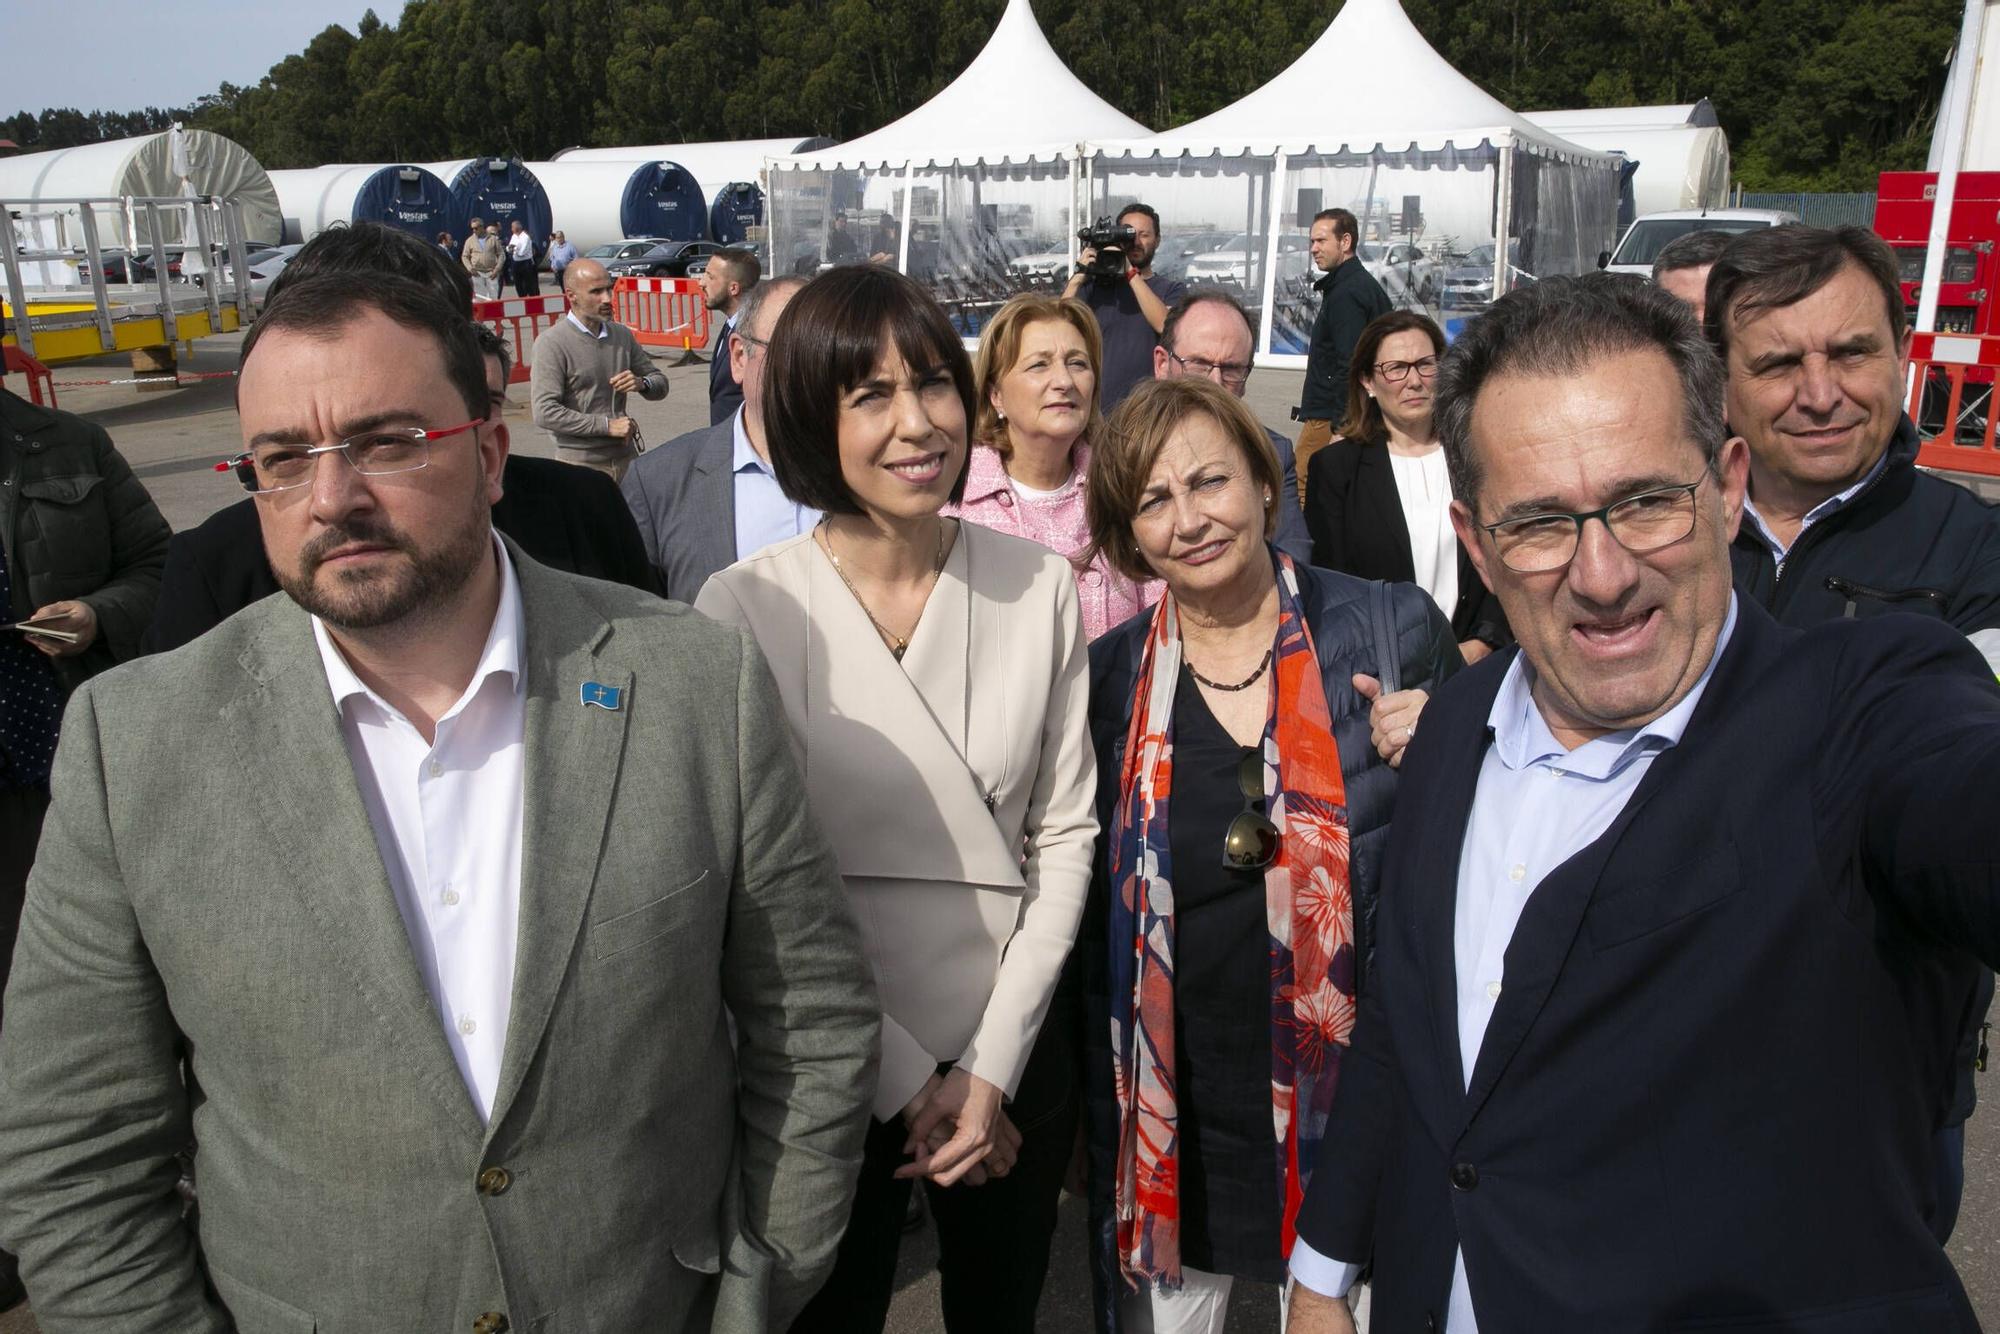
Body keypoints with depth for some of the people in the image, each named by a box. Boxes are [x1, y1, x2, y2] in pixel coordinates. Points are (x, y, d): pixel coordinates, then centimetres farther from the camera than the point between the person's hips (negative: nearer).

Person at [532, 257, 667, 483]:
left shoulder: (622, 335, 10)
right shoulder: (551, 343, -8)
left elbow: (660, 382, 18)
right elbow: (545, 413, -16)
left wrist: (641, 383, -6)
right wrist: (607, 425, -15)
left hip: (626, 459, 5)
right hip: (581, 464, -5)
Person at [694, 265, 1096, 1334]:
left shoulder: (1038, 586, -7)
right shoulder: (743, 610, -16)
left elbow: (1065, 831, -3)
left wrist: (992, 1065, -8)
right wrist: (904, 1080, -9)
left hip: (1015, 1046, 3)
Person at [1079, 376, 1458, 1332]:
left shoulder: (1394, 632, -9)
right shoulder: (1109, 679, -4)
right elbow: (1091, 915, 6)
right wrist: (1106, 1097, 5)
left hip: (1355, 1100, -1)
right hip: (1175, 1114, 2)